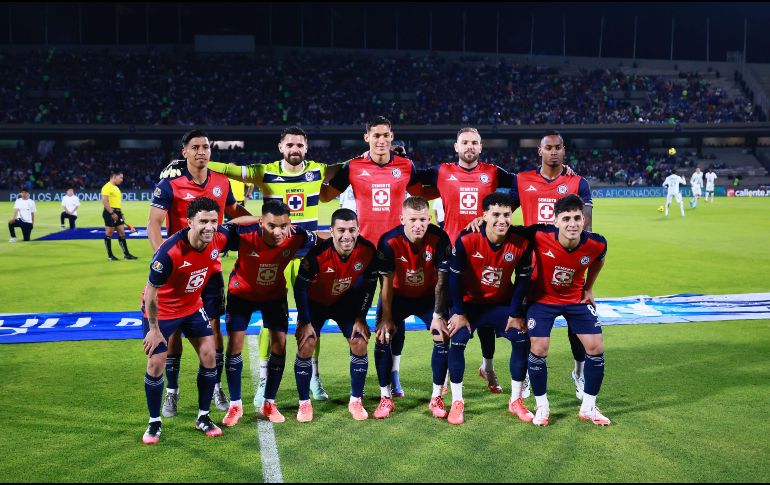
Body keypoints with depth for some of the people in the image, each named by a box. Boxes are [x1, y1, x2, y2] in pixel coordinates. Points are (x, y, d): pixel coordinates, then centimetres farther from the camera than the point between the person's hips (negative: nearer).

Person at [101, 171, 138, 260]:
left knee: (122, 232, 8)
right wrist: (112, 213, -23)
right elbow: (105, 202, -20)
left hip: (117, 212, 9)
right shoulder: (107, 187, -12)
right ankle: (110, 255, 6)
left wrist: (120, 213, 20)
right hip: (110, 213, -9)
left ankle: (126, 254, 11)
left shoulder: (116, 187, 18)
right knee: (109, 233, -1)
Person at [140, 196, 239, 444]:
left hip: (192, 306, 5)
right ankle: (154, 422, 18)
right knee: (156, 365, -3)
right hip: (161, 310, -5)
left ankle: (203, 417, 17)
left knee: (209, 356, 1)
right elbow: (151, 292, -24)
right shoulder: (169, 252, -36)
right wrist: (154, 329, -16)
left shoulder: (219, 238, -20)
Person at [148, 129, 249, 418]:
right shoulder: (170, 184, -9)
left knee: (214, 325, 5)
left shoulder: (222, 182, 3)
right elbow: (153, 224, -15)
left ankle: (216, 387, 20)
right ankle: (172, 391, 19)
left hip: (211, 266, 3)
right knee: (174, 328, 5)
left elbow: (234, 211, 21)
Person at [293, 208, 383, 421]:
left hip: (347, 301, 2)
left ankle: (355, 401, 8)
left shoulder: (368, 251, -26)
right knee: (306, 345, -13)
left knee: (360, 343, -9)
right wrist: (305, 322, -19)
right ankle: (304, 403, 3)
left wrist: (361, 317, -8)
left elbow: (369, 285, -8)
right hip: (315, 302, -2)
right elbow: (300, 288, -21)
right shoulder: (318, 253, -34)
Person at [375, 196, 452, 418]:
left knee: (443, 337, -11)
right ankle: (386, 397, 3)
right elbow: (387, 283, -17)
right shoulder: (389, 241, -27)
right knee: (383, 338, -12)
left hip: (429, 295, 1)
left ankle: (436, 398, 4)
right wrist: (386, 318, -14)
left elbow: (442, 280, -15)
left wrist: (438, 315, -14)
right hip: (397, 295, 0)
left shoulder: (439, 238, -25)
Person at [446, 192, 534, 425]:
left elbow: (522, 280, -6)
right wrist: (459, 313, -11)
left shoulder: (522, 242, -18)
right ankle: (457, 402, 0)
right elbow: (454, 277, -14)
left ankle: (516, 401, 12)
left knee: (522, 341, -7)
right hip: (469, 302, -2)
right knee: (457, 341, -18)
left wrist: (516, 313, -5)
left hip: (503, 303, 2)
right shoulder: (466, 240, -24)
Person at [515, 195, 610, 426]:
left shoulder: (596, 243, -22)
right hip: (542, 298, -2)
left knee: (596, 348, -3)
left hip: (576, 299, 3)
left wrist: (588, 289, 10)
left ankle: (588, 407, 15)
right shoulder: (539, 236, -30)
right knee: (538, 349, -12)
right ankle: (542, 406, 11)